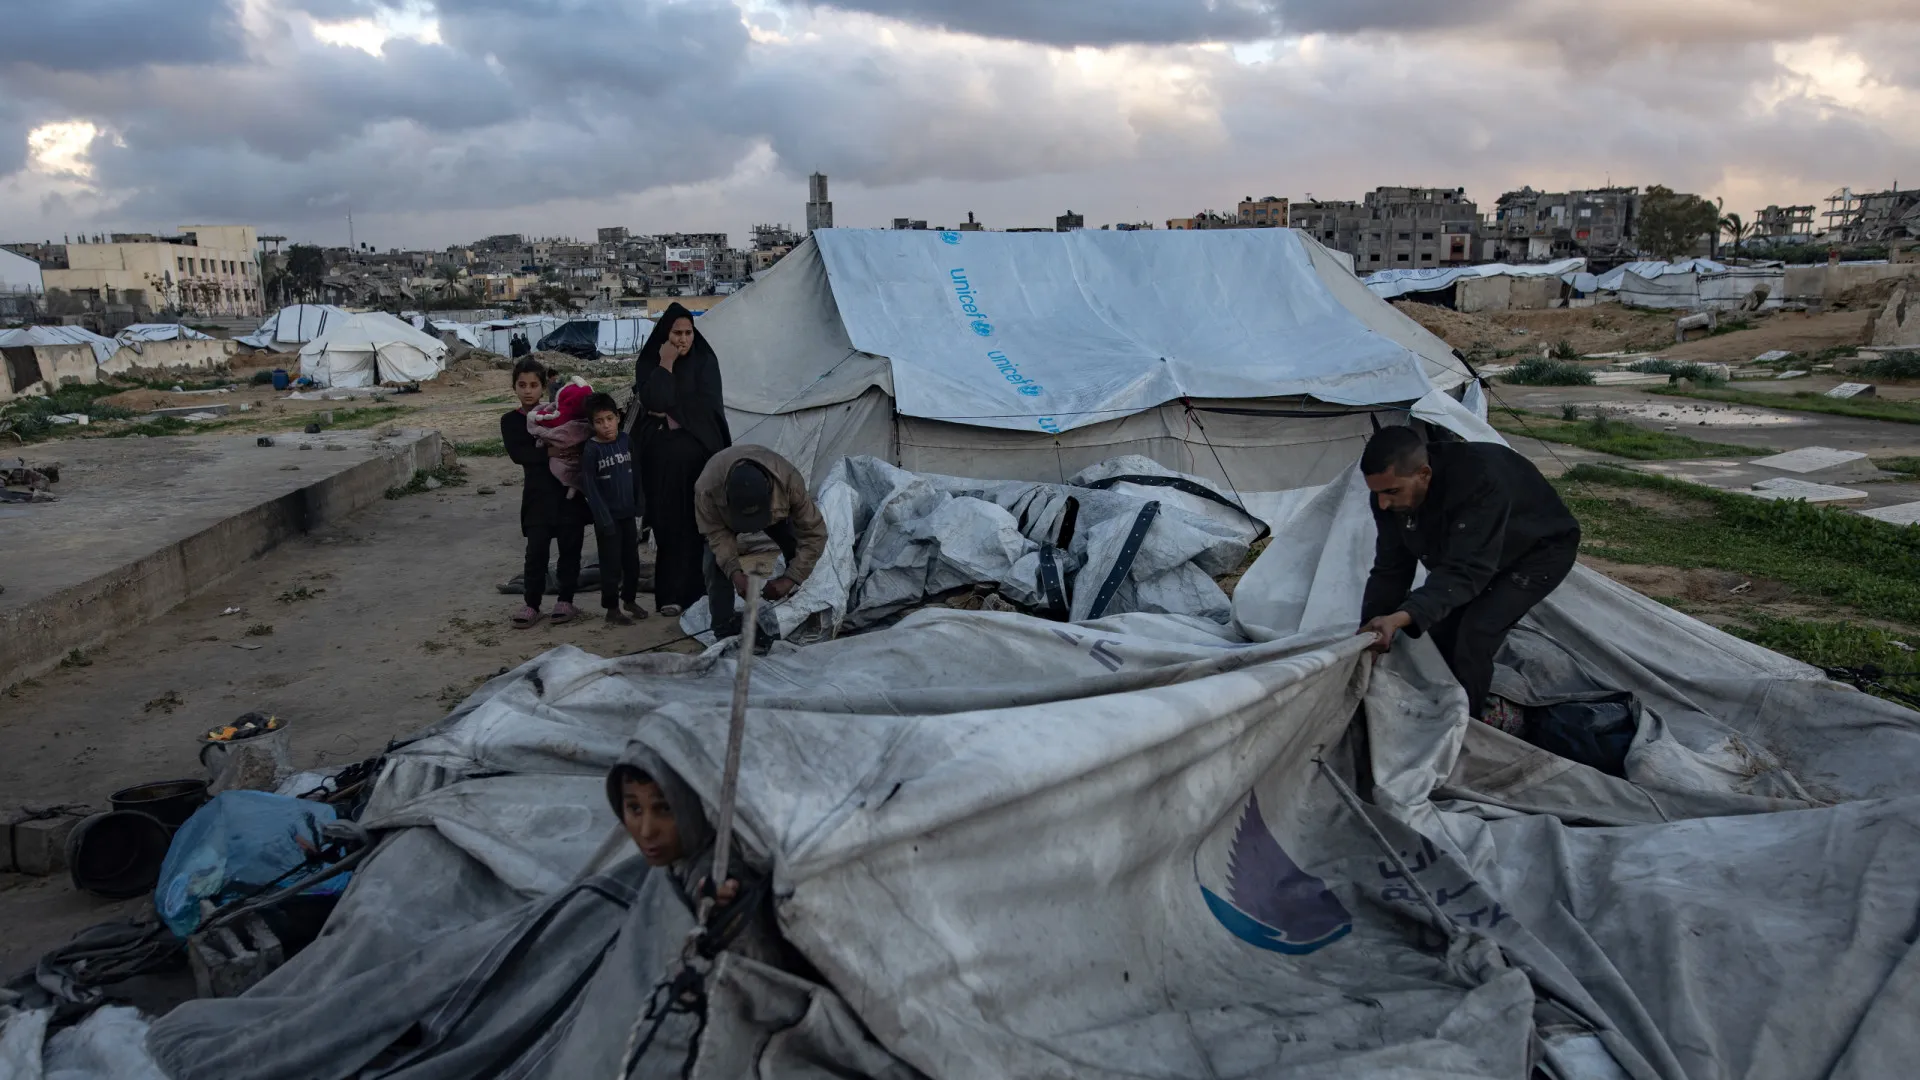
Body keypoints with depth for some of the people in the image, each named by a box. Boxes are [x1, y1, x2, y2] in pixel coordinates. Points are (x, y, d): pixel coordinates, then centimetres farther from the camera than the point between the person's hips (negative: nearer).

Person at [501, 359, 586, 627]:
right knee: (536, 551, -3)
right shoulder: (510, 421, 4)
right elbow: (518, 454, -11)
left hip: (570, 490, 1)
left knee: (570, 547, 5)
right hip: (538, 494, 0)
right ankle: (531, 604, 6)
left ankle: (566, 600, 15)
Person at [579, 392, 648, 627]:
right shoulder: (591, 450, -13)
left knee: (632, 560, 15)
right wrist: (604, 519, -16)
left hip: (628, 513, 5)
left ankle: (630, 600, 33)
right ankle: (612, 610, 13)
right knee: (611, 564, 1)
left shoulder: (626, 440, 0)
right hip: (607, 516, -5)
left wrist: (638, 506, 7)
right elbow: (590, 487, -13)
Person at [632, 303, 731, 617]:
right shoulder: (648, 363, 5)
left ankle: (699, 589, 6)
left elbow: (707, 403, -6)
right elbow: (652, 402, -12)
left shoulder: (705, 360, 5)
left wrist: (670, 414, -4)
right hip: (662, 456, 0)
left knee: (701, 522, -1)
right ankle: (670, 594, -1)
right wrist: (666, 365, -11)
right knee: (668, 523, -3)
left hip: (700, 452, 0)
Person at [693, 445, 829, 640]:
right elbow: (716, 533, -28)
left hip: (776, 508, 1)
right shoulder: (707, 488, -45)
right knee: (716, 563, -20)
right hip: (724, 515, -1)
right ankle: (725, 631, -6)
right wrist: (735, 573, -42)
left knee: (799, 551, -15)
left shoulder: (789, 481, -45)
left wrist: (789, 579, -41)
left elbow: (814, 533, -35)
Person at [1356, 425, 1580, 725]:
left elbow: (1465, 571, -45)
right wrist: (1368, 631, -22)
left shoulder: (1479, 480, -44)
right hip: (1477, 551, 7)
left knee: (1474, 632, -22)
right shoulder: (1391, 496, -22)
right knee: (1442, 627, -3)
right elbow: (1390, 570, -14)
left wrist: (1401, 617, -57)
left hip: (1540, 549, -7)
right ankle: (1479, 708, 19)